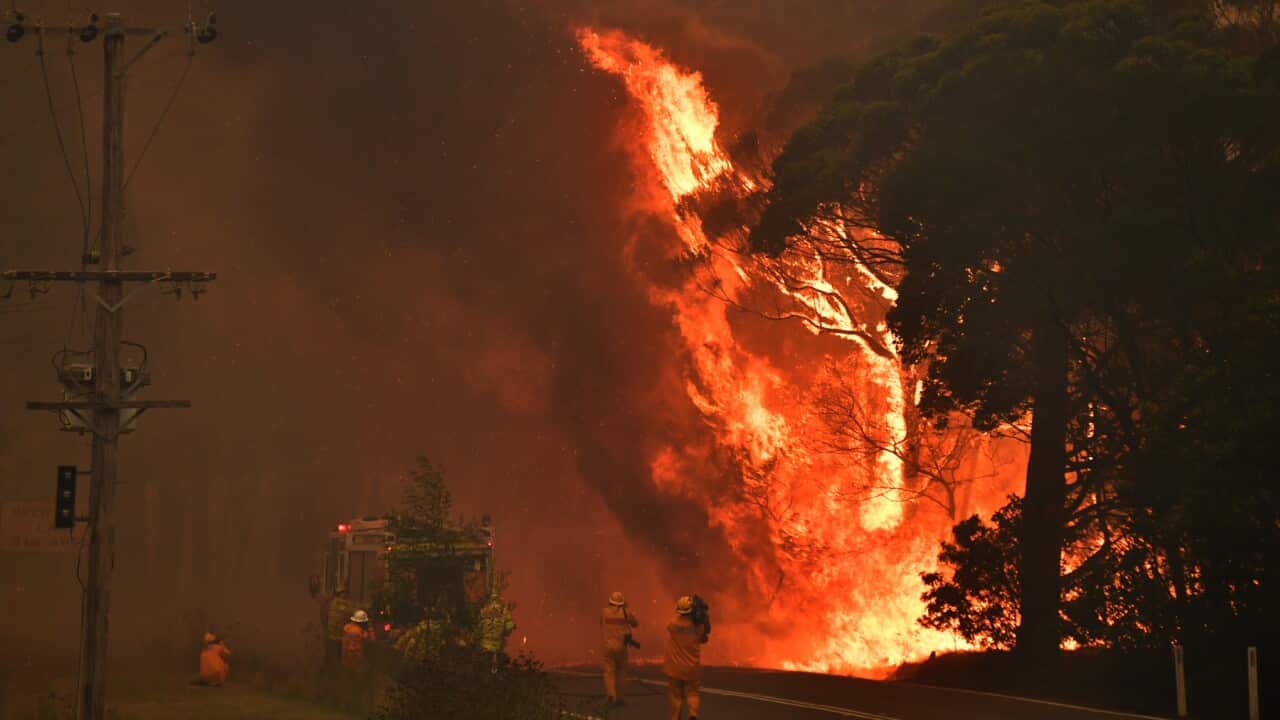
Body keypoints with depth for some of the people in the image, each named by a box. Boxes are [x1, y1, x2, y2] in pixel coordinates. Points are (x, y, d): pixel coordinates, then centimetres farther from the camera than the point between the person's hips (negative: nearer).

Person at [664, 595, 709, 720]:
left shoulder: (672, 624, -11)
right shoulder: (697, 625, -8)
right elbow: (703, 639, 11)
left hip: (675, 666, -1)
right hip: (692, 667, 1)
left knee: (675, 693, 9)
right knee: (692, 692, 8)